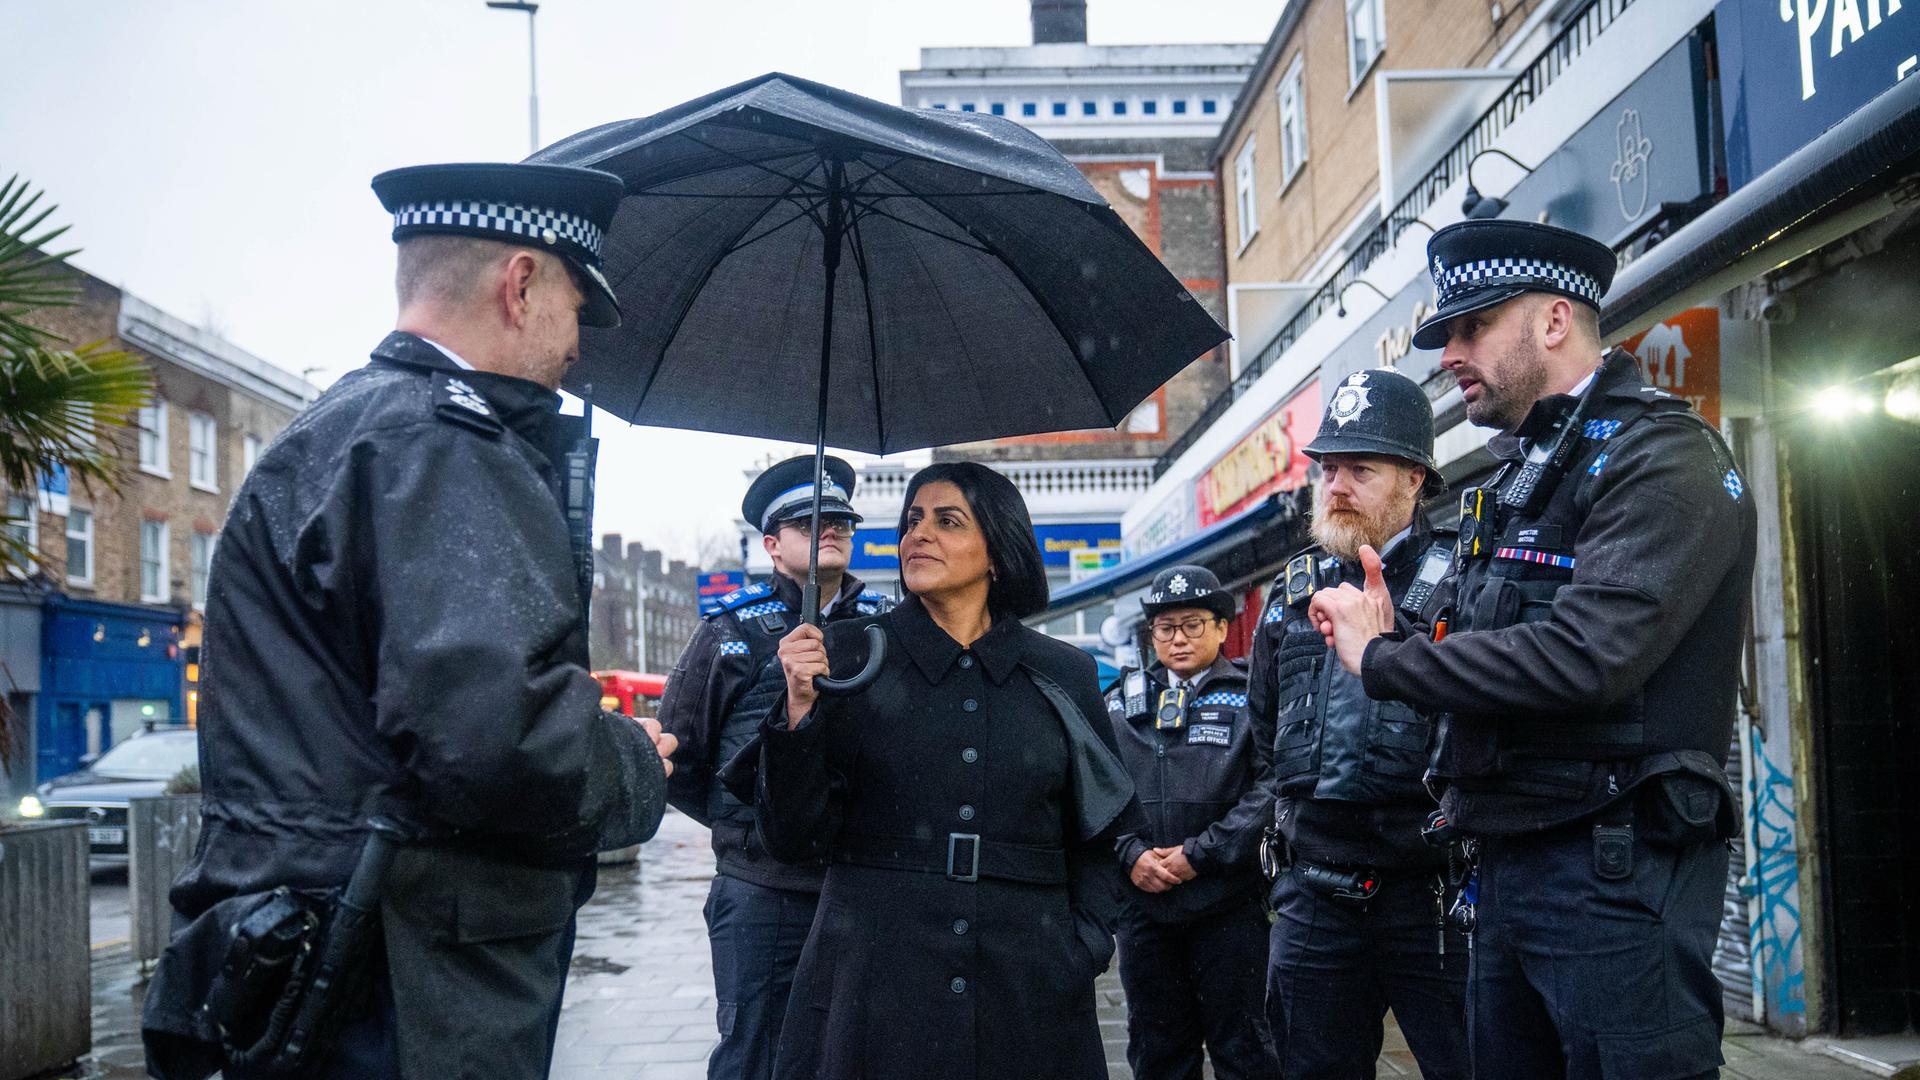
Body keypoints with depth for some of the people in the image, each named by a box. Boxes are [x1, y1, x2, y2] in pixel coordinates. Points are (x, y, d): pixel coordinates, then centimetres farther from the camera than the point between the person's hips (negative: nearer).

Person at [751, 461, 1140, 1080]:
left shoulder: (1063, 674, 6)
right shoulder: (848, 656, 1)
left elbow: (1093, 841, 13)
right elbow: (794, 838, -3)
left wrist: (1084, 950, -1)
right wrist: (800, 712, -16)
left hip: (1026, 995, 2)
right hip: (872, 989, -1)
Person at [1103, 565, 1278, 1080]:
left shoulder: (1250, 697, 1)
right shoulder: (1123, 701, 11)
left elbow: (1267, 787, -9)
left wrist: (1199, 854, -13)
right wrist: (1131, 854, -8)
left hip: (1228, 902, -3)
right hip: (1144, 900, 3)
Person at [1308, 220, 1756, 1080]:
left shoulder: (1660, 455, -11)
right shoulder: (1515, 475, 17)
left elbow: (1585, 656, -25)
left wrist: (1383, 660, -14)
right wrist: (1393, 640, -3)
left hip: (1615, 873, -9)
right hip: (1507, 865, 9)